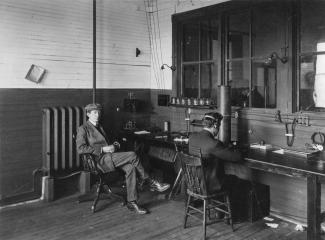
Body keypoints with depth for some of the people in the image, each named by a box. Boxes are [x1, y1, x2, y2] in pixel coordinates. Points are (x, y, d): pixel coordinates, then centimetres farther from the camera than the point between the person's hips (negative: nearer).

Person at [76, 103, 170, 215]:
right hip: (100, 160, -7)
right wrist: (103, 149, -19)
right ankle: (150, 182, -10)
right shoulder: (83, 129, 0)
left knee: (130, 168, -23)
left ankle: (131, 202, -19)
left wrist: (114, 145, 7)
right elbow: (80, 149, -14)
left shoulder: (99, 127, 25)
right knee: (132, 155, -23)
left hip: (110, 156, 7)